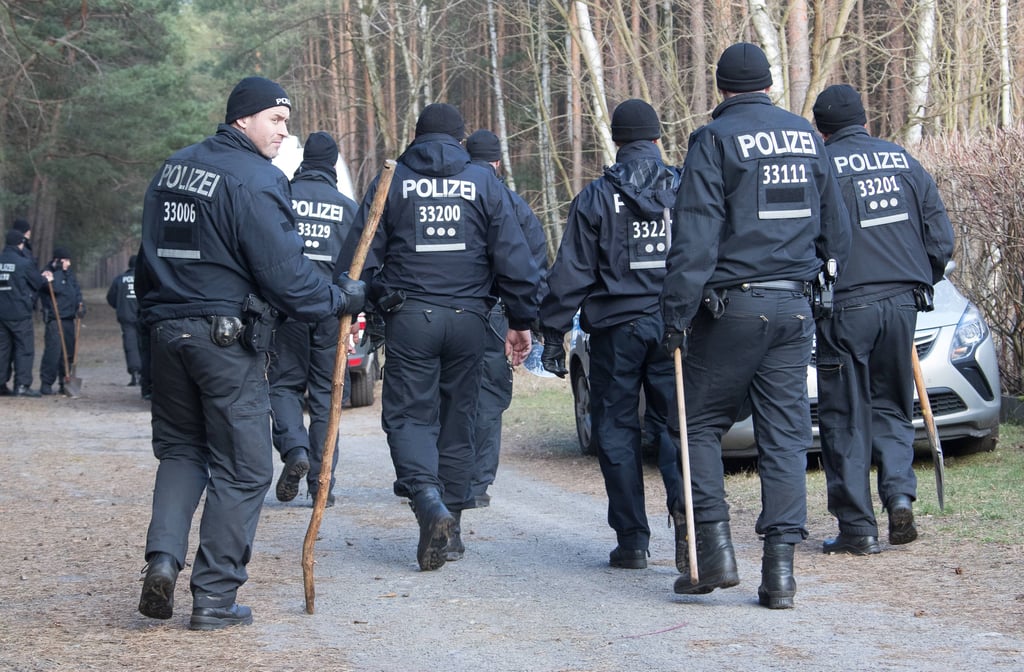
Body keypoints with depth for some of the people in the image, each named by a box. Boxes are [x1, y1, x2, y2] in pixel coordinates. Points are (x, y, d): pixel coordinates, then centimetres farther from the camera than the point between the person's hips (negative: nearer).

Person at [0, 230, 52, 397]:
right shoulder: (24, 264, -12)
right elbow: (37, 283, -3)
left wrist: (41, 277, 15)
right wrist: (45, 279, 21)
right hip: (19, 314, -6)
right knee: (25, 348, 1)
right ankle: (22, 385, -3)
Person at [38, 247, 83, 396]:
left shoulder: (69, 273, 15)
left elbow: (77, 289, 17)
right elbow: (56, 288, -24)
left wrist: (80, 305, 1)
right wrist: (57, 271, -16)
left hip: (69, 318, 8)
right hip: (55, 318, -8)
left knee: (69, 351, 10)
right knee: (53, 350, -14)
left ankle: (64, 382, 19)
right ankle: (46, 383, -10)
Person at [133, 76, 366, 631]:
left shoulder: (173, 169, 13)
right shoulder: (254, 181, -13)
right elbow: (284, 274, -15)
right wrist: (341, 299, -2)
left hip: (167, 331, 7)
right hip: (227, 338, -7)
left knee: (180, 449, 19)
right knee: (241, 468, 2)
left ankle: (163, 555, -3)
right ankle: (215, 599, 3)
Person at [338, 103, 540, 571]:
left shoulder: (391, 182, 4)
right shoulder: (484, 182, 7)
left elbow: (360, 255, 1)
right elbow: (512, 256, 4)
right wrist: (521, 320, 9)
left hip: (409, 318, -2)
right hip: (468, 319, 2)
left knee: (408, 415, 0)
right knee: (458, 418, 12)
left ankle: (429, 500, -26)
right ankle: (450, 524, 16)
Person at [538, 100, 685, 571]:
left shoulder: (596, 197, -1)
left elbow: (571, 272, -3)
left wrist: (553, 333, 2)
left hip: (615, 329, -2)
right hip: (674, 326, 2)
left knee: (617, 432, 6)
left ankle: (632, 539, 4)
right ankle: (687, 510, -19)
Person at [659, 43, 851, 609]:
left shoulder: (715, 139, -5)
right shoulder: (806, 137, 12)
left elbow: (695, 234, -13)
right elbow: (836, 227, 17)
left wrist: (677, 312, -13)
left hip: (731, 307, -4)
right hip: (793, 307, 5)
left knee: (699, 424, 8)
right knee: (785, 436, 4)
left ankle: (715, 550, -2)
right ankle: (780, 568, 0)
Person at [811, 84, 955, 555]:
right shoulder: (903, 161, 9)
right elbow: (941, 237, 10)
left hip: (846, 306, -4)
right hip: (902, 303, 4)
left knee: (845, 419, 2)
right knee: (892, 409, 17)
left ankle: (857, 528, 1)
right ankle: (900, 495, -3)